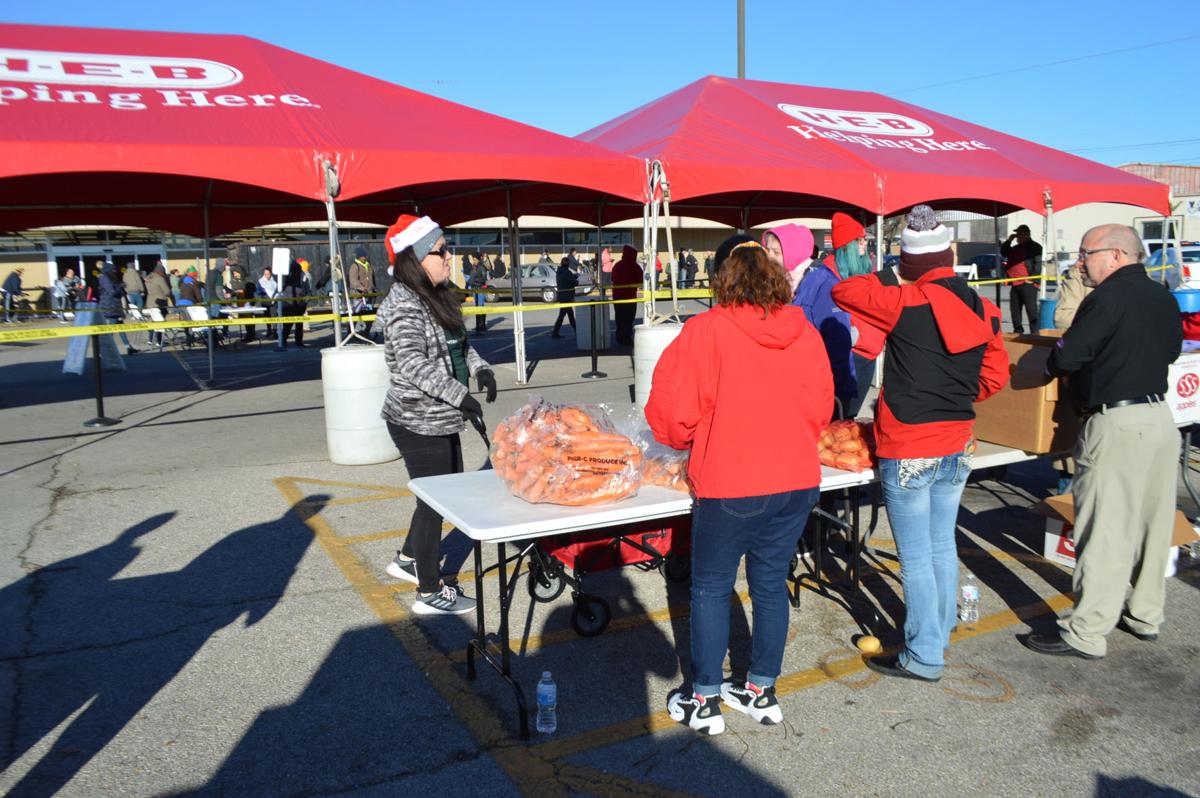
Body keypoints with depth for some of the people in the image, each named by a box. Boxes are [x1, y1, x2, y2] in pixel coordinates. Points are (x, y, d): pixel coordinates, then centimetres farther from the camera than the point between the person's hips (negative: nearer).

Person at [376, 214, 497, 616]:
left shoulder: (438, 296, 10)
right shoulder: (404, 306, -18)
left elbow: (458, 341, 20)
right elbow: (413, 363, -27)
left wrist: (479, 367, 2)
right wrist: (461, 396, -32)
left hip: (440, 419, 10)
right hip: (418, 423, -9)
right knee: (434, 502, 1)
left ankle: (407, 559, 40)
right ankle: (430, 593, 16)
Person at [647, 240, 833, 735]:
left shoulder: (705, 330, -11)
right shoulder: (805, 333, 2)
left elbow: (671, 408, -10)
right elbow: (821, 406, 10)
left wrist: (685, 441, 11)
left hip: (729, 485, -5)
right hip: (797, 481, 5)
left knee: (711, 588, 10)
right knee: (771, 582, 17)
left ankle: (704, 703, 19)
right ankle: (762, 692, 31)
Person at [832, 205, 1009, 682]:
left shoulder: (907, 302, -16)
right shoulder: (981, 310, 3)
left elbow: (843, 292, -9)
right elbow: (995, 376, 9)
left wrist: (888, 280, 4)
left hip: (909, 452, -7)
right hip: (957, 447, 7)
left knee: (916, 557, 3)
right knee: (942, 545, 19)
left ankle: (923, 657, 12)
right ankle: (939, 635, 35)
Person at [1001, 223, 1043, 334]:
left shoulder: (1034, 247, -2)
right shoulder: (1015, 248, 22)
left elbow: (1038, 264, -11)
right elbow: (1003, 252, 29)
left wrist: (1032, 278, -19)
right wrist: (1008, 241, 16)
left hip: (1027, 283, -8)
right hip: (1015, 284, 8)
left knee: (1031, 309, -10)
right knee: (1014, 309, 11)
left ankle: (1035, 333, -11)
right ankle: (1018, 331, 20)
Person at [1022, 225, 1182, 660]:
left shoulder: (1107, 299, -15)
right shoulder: (1163, 297, 11)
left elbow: (1064, 359, -19)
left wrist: (1055, 361, 3)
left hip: (1117, 425, -9)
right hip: (1161, 416, 9)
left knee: (1104, 531, -5)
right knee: (1151, 523, 16)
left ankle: (1086, 634, 1)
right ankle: (1145, 615, 30)